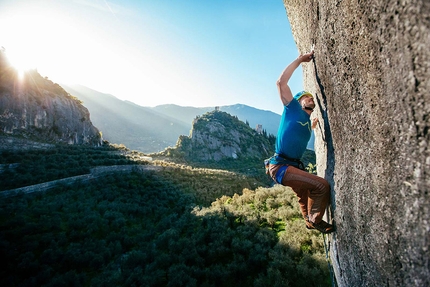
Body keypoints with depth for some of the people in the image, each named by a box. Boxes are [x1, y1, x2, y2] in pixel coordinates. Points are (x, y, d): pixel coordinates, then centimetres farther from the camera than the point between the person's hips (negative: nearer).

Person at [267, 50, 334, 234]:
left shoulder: (308, 121, 17)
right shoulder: (292, 108, -3)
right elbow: (281, 82, -15)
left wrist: (316, 122, 31)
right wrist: (300, 60, -9)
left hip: (293, 165, 9)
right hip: (280, 166, -9)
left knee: (305, 194, 27)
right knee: (322, 185, -17)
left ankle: (309, 222, 51)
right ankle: (316, 220, 4)